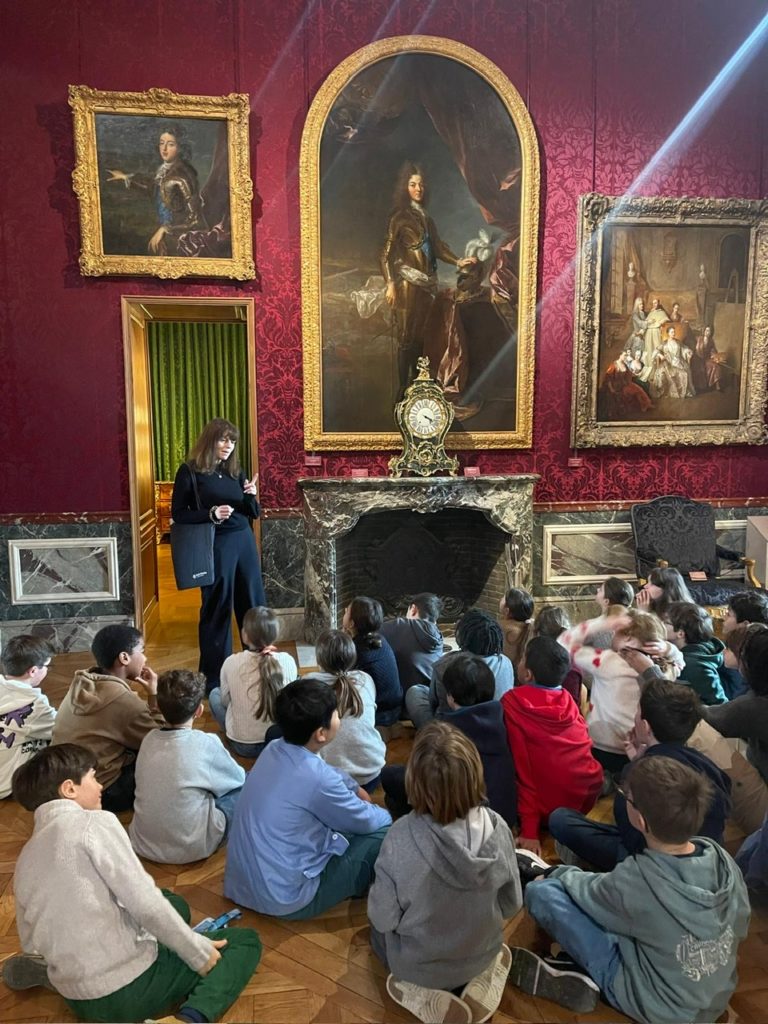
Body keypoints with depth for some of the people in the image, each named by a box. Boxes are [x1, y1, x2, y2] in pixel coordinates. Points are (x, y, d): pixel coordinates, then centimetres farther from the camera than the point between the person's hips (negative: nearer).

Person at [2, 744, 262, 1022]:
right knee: (246, 941, 11)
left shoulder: (25, 859, 9)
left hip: (79, 1000, 7)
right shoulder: (94, 823, -13)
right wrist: (199, 954, -8)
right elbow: (145, 903, -18)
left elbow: (32, 942, 13)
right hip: (131, 988, -7)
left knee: (175, 905, 29)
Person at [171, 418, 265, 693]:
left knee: (253, 604, 11)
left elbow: (254, 514, 12)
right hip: (215, 545, -5)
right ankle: (214, 675, 17)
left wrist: (251, 496, -9)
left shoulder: (235, 471, 10)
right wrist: (211, 513, -20)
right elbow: (178, 514, -7)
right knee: (216, 608, 3)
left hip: (244, 541, 6)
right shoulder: (190, 470, -5)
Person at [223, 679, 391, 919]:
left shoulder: (274, 749, -4)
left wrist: (355, 788, 12)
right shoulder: (316, 778, -27)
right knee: (386, 832, 1)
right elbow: (367, 821, -8)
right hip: (286, 900, -8)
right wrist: (387, 815, 11)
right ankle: (354, 887, 22)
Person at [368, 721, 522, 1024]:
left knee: (378, 926, 29)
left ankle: (426, 998, 13)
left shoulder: (401, 838, -34)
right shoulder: (498, 829, -25)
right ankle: (483, 981, 18)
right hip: (482, 955, 4)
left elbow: (383, 918, -19)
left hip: (417, 965, -3)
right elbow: (511, 905, -9)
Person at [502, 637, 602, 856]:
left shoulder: (512, 701, -13)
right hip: (588, 797, 4)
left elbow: (521, 767, -14)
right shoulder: (568, 699, 0)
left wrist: (530, 830, -13)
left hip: (549, 807, -4)